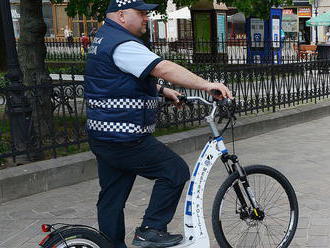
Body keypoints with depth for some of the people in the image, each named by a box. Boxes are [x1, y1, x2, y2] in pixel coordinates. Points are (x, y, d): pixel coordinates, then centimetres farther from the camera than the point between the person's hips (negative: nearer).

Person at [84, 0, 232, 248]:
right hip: (125, 140, -10)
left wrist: (162, 90, 20)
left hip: (103, 138, 10)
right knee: (176, 171, 0)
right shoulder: (122, 45, -19)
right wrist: (206, 84, -31)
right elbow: (164, 69, -29)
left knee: (111, 198, 14)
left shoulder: (104, 38, 16)